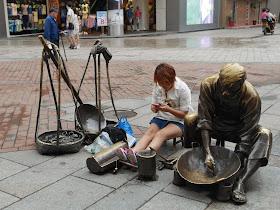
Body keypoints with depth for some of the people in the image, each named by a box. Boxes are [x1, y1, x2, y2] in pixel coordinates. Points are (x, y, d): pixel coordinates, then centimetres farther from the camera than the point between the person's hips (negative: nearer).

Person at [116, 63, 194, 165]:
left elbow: (184, 114, -9)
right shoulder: (157, 87, 4)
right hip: (161, 118, 5)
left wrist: (169, 110, -25)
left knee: (160, 134, -33)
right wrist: (154, 108, -14)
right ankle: (131, 153, -53)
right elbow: (153, 105, 12)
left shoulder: (182, 89, -11)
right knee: (150, 132, -27)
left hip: (178, 121, -5)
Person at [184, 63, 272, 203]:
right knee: (190, 120, -27)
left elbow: (246, 134, -26)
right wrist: (208, 153, -34)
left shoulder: (252, 97, -29)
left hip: (237, 129, -1)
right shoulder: (208, 85, -25)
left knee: (264, 135, -29)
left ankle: (239, 183, -39)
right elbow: (204, 121, -25)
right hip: (216, 124, 1)